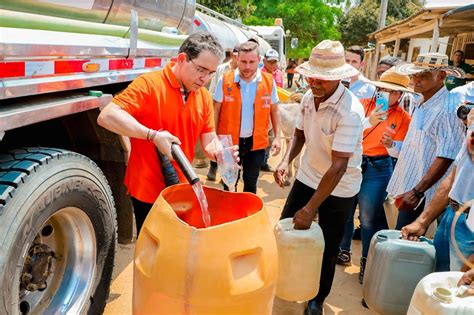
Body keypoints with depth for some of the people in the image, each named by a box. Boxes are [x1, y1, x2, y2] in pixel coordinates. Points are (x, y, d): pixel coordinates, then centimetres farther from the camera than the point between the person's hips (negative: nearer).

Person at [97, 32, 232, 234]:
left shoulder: (204, 97, 4)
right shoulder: (149, 84, -16)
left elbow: (209, 141, 6)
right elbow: (107, 116, -25)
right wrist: (153, 135, -30)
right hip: (148, 191, -5)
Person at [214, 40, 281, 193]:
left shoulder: (269, 81, -4)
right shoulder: (225, 80, -7)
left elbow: (274, 111, 6)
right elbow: (216, 111, -1)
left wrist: (277, 137, -1)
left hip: (256, 142, 1)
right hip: (229, 140, -1)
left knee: (251, 182, 17)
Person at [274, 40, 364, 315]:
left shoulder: (350, 111, -27)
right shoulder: (309, 97, -6)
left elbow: (338, 166, -29)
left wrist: (310, 209, -28)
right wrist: (286, 161, -10)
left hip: (339, 189, -5)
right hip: (307, 178, 6)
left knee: (327, 249, 9)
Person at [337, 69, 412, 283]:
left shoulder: (403, 117, -2)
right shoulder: (363, 105, 1)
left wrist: (390, 144, -22)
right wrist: (368, 122, -24)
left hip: (378, 169, -2)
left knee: (369, 218, 3)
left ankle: (367, 262, 23)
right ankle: (343, 252, 35)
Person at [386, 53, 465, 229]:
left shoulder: (446, 110, -16)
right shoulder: (424, 106, 14)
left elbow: (445, 158, -22)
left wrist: (417, 192, -23)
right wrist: (394, 145, 7)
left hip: (419, 196, -9)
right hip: (408, 189, 9)